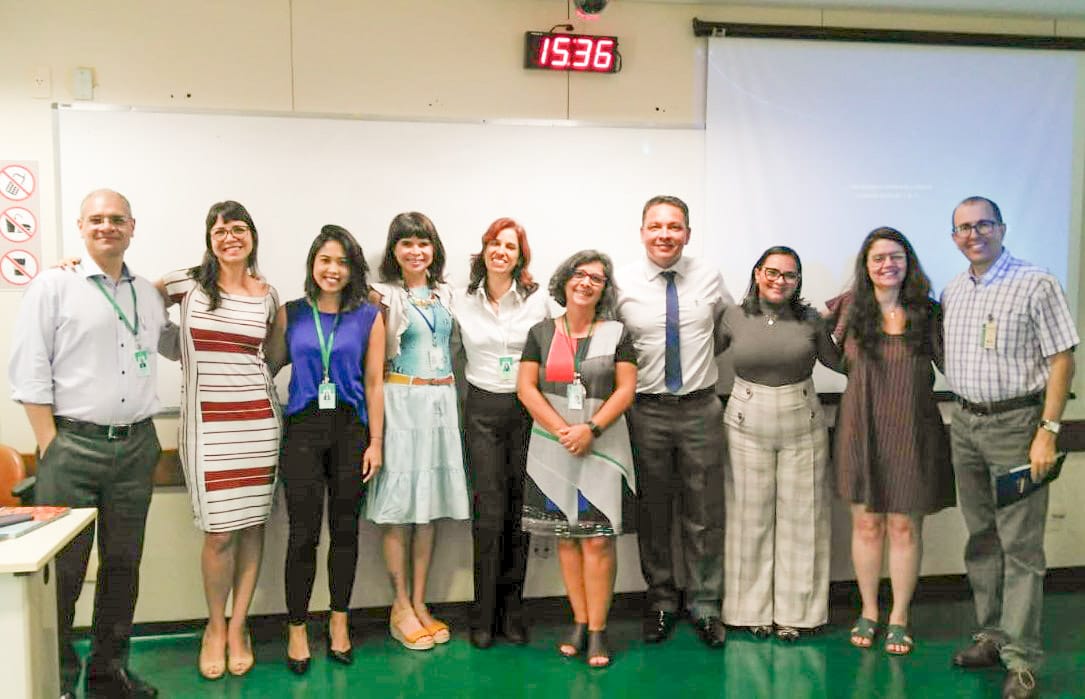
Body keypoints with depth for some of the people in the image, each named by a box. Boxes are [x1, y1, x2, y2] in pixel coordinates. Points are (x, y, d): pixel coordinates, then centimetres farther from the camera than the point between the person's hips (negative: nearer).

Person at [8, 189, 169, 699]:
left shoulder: (149, 294, 11)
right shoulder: (54, 285, -1)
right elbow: (29, 373, -6)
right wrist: (50, 449, -10)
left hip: (137, 447, 5)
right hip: (73, 446, -4)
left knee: (122, 565, 12)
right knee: (62, 570, -1)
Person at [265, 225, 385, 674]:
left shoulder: (369, 317, 2)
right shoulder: (290, 314, 4)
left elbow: (374, 383, 1)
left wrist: (375, 442, -2)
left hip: (351, 430, 0)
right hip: (303, 429, 0)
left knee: (345, 529, 10)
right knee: (303, 532, 1)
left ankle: (339, 623, 26)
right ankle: (297, 629, 16)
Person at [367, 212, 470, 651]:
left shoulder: (444, 293, 13)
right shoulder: (385, 295, -3)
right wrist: (380, 314, -18)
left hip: (441, 401, 5)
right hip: (402, 401, -5)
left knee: (431, 499, 8)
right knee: (399, 502, -2)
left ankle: (419, 602, 18)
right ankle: (400, 607, 10)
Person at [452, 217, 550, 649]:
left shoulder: (537, 300, 1)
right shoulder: (462, 301, 4)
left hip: (527, 407, 0)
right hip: (482, 408, 0)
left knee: (520, 510, 4)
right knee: (489, 512, -2)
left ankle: (512, 609, 17)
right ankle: (484, 615, 11)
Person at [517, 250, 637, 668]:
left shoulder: (616, 334, 5)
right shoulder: (542, 333, 7)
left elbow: (626, 389, -1)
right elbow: (526, 387, 1)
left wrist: (591, 429, -14)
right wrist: (562, 430, -10)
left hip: (602, 448, -1)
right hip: (553, 449, 1)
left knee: (598, 538, -5)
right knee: (566, 537, 5)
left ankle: (597, 631, 4)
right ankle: (579, 623, 16)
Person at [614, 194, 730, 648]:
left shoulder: (710, 279, 3)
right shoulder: (621, 283, -2)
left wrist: (702, 357, 6)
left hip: (701, 409, 1)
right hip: (646, 410, -1)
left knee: (704, 515, 7)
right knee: (652, 513, 10)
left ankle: (704, 606, 22)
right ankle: (660, 602, 27)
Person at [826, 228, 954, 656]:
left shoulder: (927, 313, 1)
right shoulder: (850, 308, 1)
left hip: (911, 433, 0)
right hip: (861, 431, 0)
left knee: (905, 527, 7)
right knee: (866, 524, 8)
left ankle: (899, 617, 22)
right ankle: (868, 612, 26)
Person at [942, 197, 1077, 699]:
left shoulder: (1036, 284, -7)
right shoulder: (952, 292, 10)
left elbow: (1062, 360, -10)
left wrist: (1047, 432, -15)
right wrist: (960, 415, 9)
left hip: (1015, 423, -6)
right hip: (964, 422, 6)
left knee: (1020, 545, -2)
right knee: (981, 539, 13)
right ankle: (991, 635, 25)